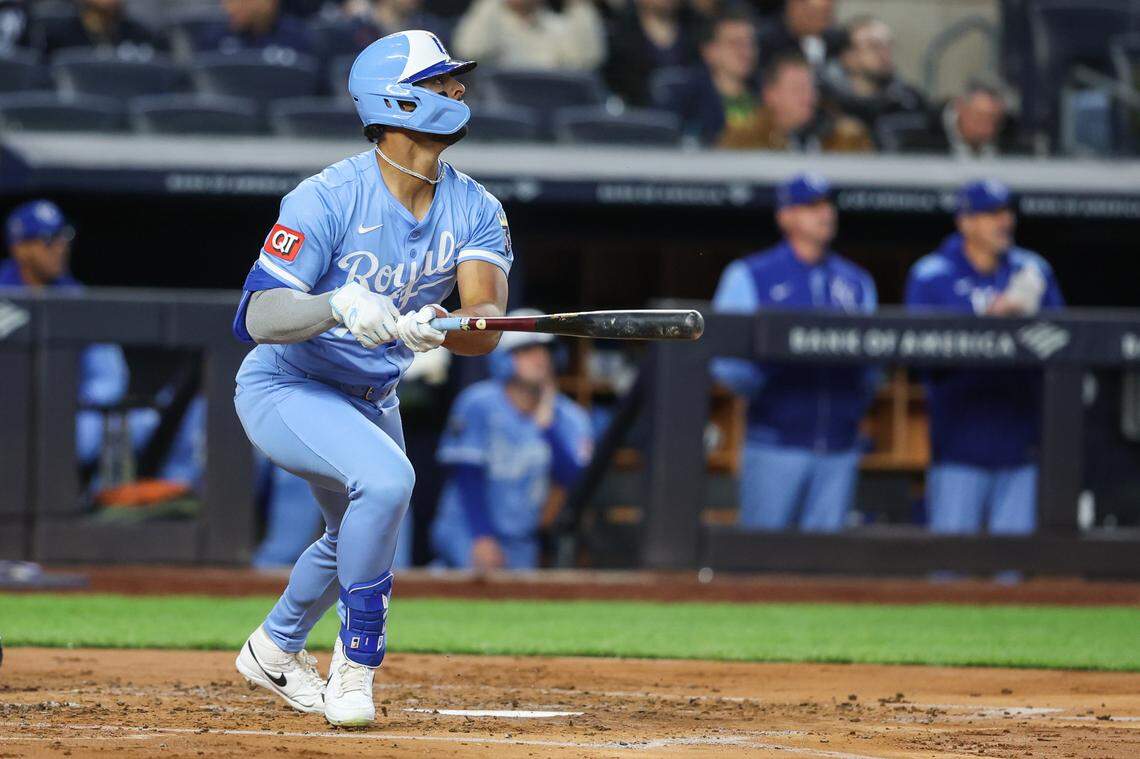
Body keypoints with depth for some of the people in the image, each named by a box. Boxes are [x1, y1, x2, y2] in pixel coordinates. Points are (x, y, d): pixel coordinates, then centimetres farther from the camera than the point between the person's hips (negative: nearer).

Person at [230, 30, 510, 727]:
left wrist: (434, 330, -48)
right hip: (285, 389, -7)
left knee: (359, 536, 26)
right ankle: (355, 668, -17)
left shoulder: (475, 210, -12)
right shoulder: (328, 199, -28)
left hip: (372, 399, 7)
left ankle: (274, 651, 54)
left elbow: (487, 325, -26)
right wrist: (340, 306, -52)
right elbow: (257, 317, -34)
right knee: (386, 480, -32)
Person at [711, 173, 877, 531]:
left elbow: (870, 367, 16)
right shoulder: (749, 276, 6)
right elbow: (724, 358, -1)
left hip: (839, 447, 4)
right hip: (776, 445, -4)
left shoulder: (857, 283, 18)